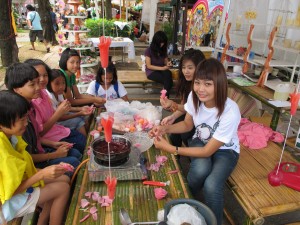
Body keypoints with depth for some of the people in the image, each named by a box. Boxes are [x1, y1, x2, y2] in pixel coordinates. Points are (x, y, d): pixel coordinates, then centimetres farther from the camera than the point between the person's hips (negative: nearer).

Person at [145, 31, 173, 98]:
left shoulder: (163, 50, 7)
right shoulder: (149, 50, -8)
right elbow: (149, 66, -11)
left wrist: (167, 63, -9)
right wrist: (162, 68, -18)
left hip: (162, 70, 5)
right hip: (151, 71, -4)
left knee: (168, 73, -34)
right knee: (168, 80, -32)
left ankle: (165, 98, -27)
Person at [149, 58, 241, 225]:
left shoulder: (230, 112, -34)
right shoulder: (194, 97, -20)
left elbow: (208, 151, -26)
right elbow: (187, 124, 0)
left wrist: (172, 149, -30)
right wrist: (165, 129, -19)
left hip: (225, 150, -3)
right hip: (200, 141, 3)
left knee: (211, 185, -31)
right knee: (200, 169, -32)